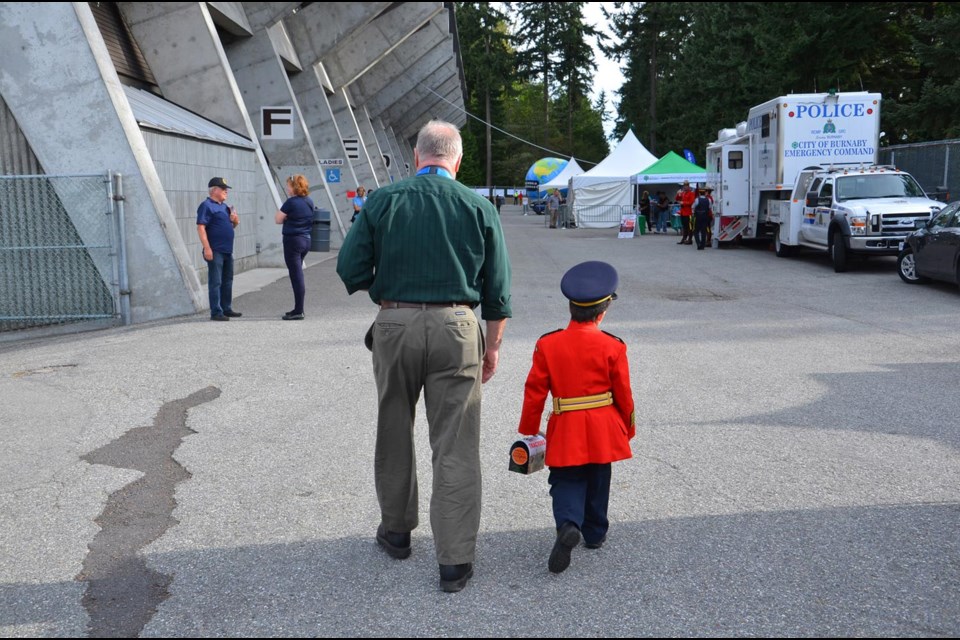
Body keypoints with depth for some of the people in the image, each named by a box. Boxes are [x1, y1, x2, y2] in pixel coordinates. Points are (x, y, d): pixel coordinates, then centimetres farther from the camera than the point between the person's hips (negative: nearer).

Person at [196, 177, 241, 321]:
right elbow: (201, 227, -17)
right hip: (215, 251, -9)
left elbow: (231, 226, 27)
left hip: (227, 251, 9)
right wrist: (207, 248, -24)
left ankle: (227, 309, 24)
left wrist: (235, 221, 3)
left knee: (227, 281, 15)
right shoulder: (206, 206, -9)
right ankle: (216, 312, -2)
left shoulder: (224, 206, 17)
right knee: (215, 282, -5)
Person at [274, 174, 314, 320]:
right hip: (306, 239, 8)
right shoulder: (309, 202, 8)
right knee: (298, 275, 16)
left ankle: (298, 311, -2)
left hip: (293, 240, -8)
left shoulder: (291, 202, -14)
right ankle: (298, 308, 22)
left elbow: (278, 219, -8)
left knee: (296, 275, -4)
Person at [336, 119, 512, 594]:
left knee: (394, 434, 19)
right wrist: (492, 346, 12)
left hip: (395, 326, 1)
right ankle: (455, 560, 8)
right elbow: (497, 290, 2)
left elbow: (350, 270, -2)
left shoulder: (382, 201, 0)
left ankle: (396, 530, 35)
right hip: (456, 328, 0)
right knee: (455, 446, 4)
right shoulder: (479, 208, 1)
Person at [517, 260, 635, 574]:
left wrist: (528, 431, 7)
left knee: (566, 481, 7)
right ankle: (595, 533, 30)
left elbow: (534, 391, -3)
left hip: (565, 430, 0)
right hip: (603, 429, 1)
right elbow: (624, 395, -2)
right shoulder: (612, 347, -8)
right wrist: (628, 428, 15)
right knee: (597, 482, 18)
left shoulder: (547, 344, -6)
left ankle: (568, 525, -18)